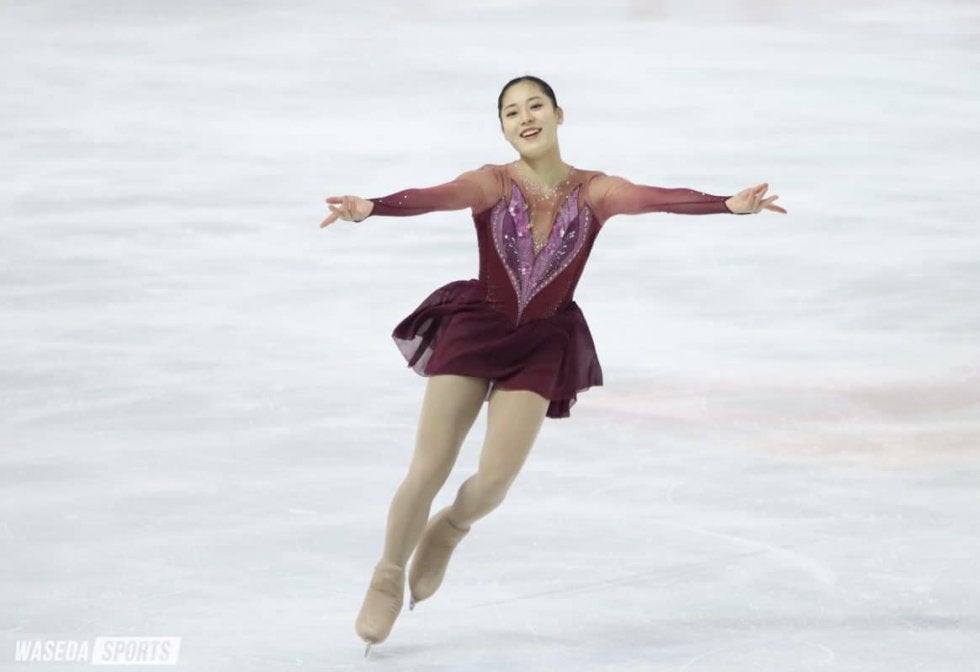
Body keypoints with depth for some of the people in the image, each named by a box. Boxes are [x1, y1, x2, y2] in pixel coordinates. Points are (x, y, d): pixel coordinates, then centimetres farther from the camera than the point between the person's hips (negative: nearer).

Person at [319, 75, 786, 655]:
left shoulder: (593, 190, -7)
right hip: (473, 327, -1)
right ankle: (387, 578, 21)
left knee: (495, 479, -7)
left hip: (541, 344, 1)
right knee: (429, 471, -2)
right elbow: (434, 197, -27)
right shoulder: (493, 183, -10)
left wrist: (729, 204, -38)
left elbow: (653, 198, -22)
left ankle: (449, 529, 29)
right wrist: (369, 208, -47)